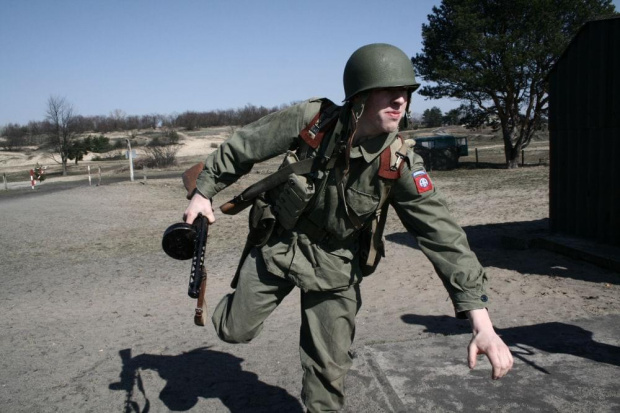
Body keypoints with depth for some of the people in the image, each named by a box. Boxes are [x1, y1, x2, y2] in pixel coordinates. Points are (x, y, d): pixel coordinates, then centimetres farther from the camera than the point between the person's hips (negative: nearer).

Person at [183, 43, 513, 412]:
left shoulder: (401, 164, -22)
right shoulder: (312, 120, -23)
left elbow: (444, 236, -23)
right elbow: (243, 147, -8)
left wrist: (482, 323, -29)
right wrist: (204, 192, 1)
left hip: (336, 263, 0)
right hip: (278, 243, 0)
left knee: (330, 367, 8)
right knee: (234, 330, 12)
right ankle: (239, 303, 47)